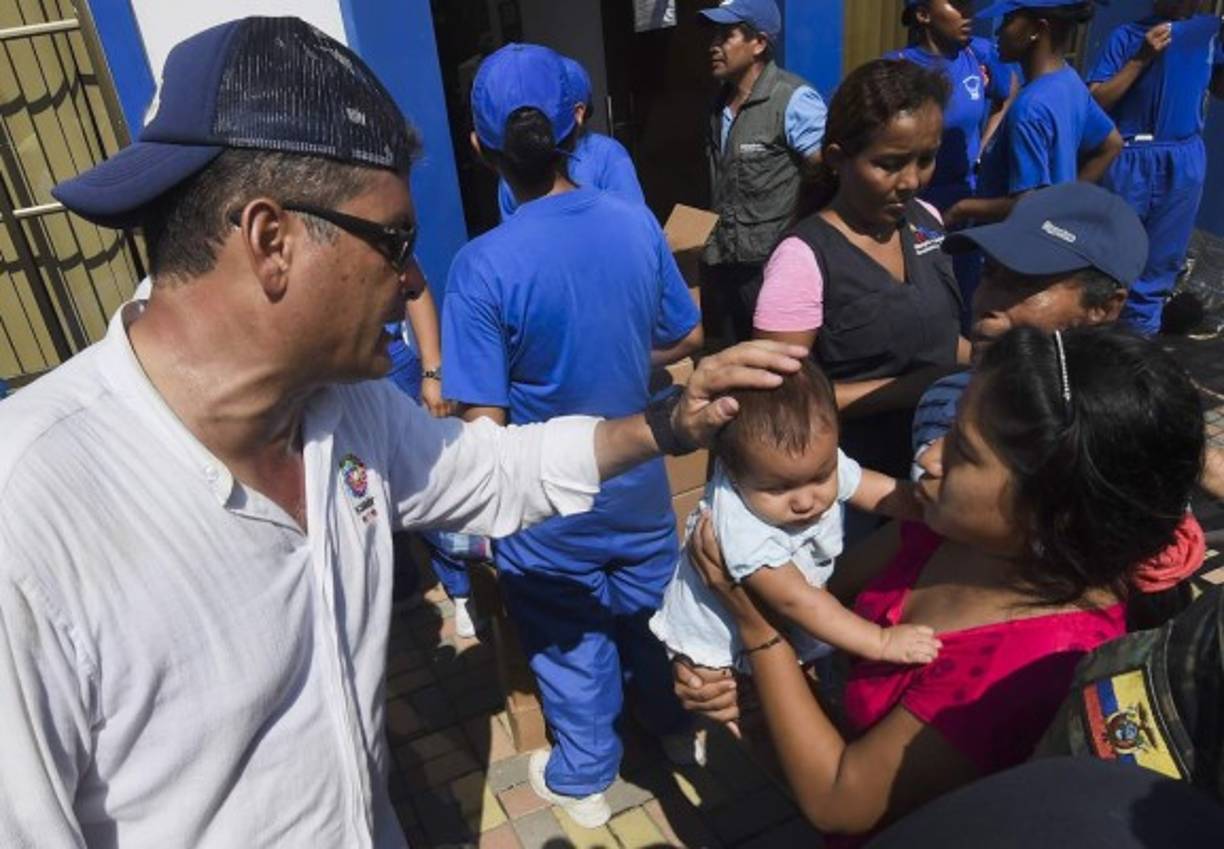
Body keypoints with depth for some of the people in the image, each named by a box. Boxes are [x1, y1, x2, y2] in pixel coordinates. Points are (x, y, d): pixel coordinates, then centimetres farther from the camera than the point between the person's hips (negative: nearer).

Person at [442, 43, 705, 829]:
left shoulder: (484, 265, -26)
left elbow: (485, 421, -22)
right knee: (650, 614, 28)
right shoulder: (637, 223, -12)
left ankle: (583, 781, 42)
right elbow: (689, 339, 2)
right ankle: (681, 728, 52)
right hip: (638, 486, 4)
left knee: (572, 647, 18)